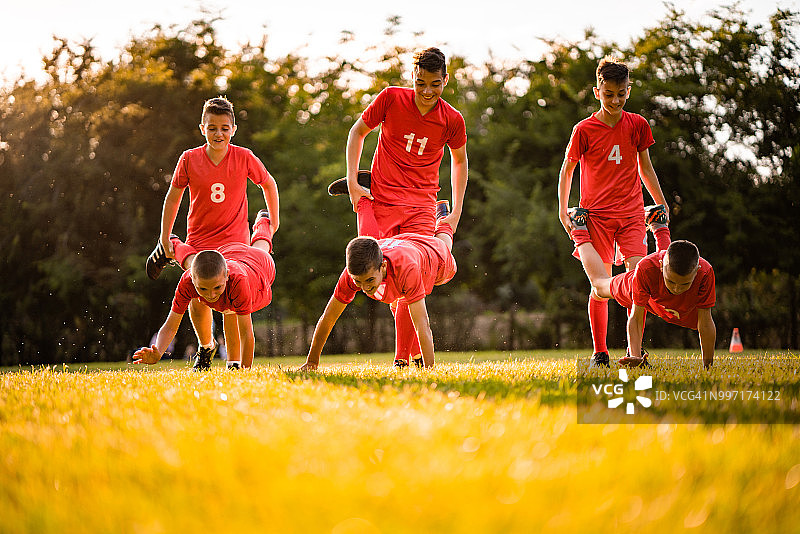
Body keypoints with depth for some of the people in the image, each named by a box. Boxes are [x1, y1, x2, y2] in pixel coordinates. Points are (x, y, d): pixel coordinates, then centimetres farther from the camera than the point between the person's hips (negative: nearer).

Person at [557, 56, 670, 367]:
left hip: (631, 213, 2)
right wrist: (563, 210, -2)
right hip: (596, 215, -2)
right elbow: (567, 170, 6)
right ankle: (599, 353, 7)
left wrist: (661, 204, 17)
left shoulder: (637, 125, 4)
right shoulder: (584, 130, -3)